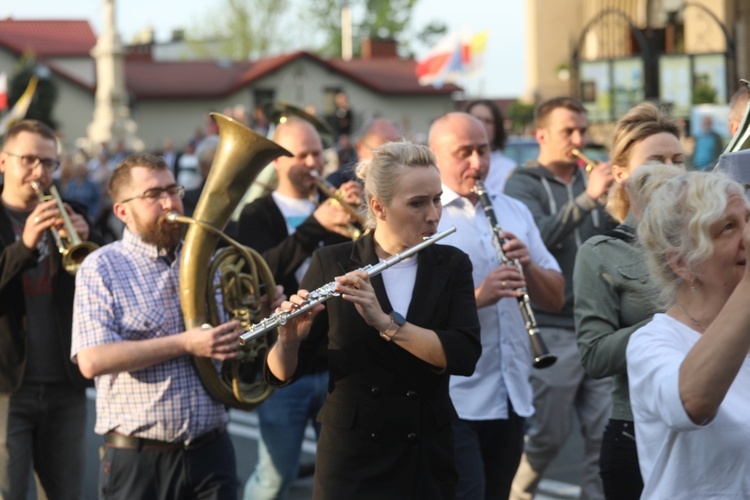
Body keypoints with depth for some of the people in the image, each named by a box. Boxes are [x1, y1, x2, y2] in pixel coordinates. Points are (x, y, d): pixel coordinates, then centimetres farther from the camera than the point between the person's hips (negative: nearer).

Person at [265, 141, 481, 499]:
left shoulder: (452, 265, 1)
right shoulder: (332, 264, -4)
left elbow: (464, 355, -15)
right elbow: (282, 373, -5)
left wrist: (385, 321, -26)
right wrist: (290, 337, -26)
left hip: (428, 457, 1)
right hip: (350, 457, -1)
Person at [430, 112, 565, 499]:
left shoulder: (515, 212, 13)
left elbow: (555, 299, 12)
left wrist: (528, 265, -8)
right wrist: (476, 297, -26)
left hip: (511, 397, 6)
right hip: (453, 401, -6)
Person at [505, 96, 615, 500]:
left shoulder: (592, 181, 13)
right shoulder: (524, 184, -1)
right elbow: (538, 237, -19)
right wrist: (587, 198, -27)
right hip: (552, 328, -4)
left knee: (605, 431, 2)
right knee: (548, 433, 3)